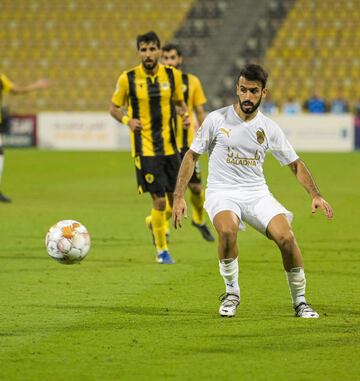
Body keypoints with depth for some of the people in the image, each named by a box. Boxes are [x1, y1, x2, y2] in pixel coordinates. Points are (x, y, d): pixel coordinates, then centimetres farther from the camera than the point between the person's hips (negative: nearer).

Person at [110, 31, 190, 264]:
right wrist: (127, 120, -17)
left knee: (175, 196, 8)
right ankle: (161, 250, 8)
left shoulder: (173, 75, 0)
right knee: (159, 200, -8)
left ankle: (155, 222, 40)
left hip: (170, 147, 4)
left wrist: (185, 114, -7)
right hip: (145, 149, -4)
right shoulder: (128, 79, -7)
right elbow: (114, 108, 4)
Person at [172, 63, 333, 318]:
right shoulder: (216, 120, -4)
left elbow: (295, 164, 11)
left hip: (257, 192, 2)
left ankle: (300, 301, -2)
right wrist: (179, 197, -4)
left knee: (286, 237, -21)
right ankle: (232, 292, -12)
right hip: (222, 192, -2)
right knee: (227, 230, -36)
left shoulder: (269, 128, 2)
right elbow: (192, 156, 3)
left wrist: (316, 195, -3)